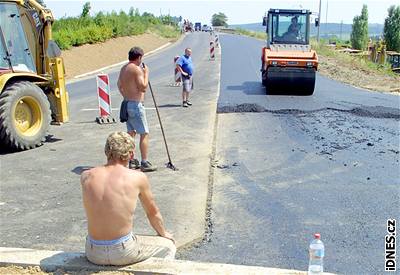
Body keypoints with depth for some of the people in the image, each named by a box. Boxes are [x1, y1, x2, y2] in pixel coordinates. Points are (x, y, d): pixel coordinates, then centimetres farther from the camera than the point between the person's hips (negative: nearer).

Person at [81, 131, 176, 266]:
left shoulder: (86, 176, -6)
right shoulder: (138, 177, -11)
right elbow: (153, 213, 7)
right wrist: (164, 233, 22)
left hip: (93, 254, 4)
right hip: (123, 253, -4)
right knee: (168, 246, 22)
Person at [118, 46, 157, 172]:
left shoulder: (123, 68, 12)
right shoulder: (137, 69, -16)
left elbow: (119, 85, 21)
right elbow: (143, 88, -20)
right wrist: (146, 73, -10)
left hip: (127, 103, 10)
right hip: (136, 104, -9)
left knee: (131, 132, 15)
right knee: (144, 133, -4)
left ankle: (131, 161, 21)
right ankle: (144, 163, -4)